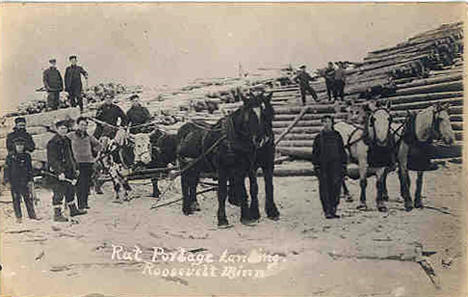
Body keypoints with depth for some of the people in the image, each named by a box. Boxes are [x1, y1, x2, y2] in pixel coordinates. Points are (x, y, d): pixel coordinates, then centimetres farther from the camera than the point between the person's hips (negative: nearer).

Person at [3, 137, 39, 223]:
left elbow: (30, 169, 11)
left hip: (25, 182, 2)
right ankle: (18, 217, 9)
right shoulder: (10, 157, 2)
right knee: (16, 200, 2)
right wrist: (6, 181, -4)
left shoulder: (27, 156, 8)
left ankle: (32, 215, 12)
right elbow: (7, 170, 3)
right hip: (14, 183, -1)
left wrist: (30, 180, 6)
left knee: (29, 199, 4)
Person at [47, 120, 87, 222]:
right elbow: (53, 160, -19)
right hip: (59, 172, -9)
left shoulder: (67, 141, 15)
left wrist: (75, 169, 23)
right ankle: (57, 214, -1)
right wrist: (59, 172, -26)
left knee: (70, 190, 18)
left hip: (68, 171, 9)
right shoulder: (53, 143, -13)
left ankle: (73, 210, 31)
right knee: (59, 193, -6)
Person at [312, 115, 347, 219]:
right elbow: (315, 153, 8)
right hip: (323, 167, -1)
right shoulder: (318, 137, 8)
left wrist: (343, 165, 6)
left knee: (336, 187, -4)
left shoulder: (337, 136, 11)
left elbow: (342, 151, 13)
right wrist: (316, 166, -1)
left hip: (336, 165, 1)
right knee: (325, 189, -4)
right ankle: (327, 211, -1)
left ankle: (333, 210, 5)